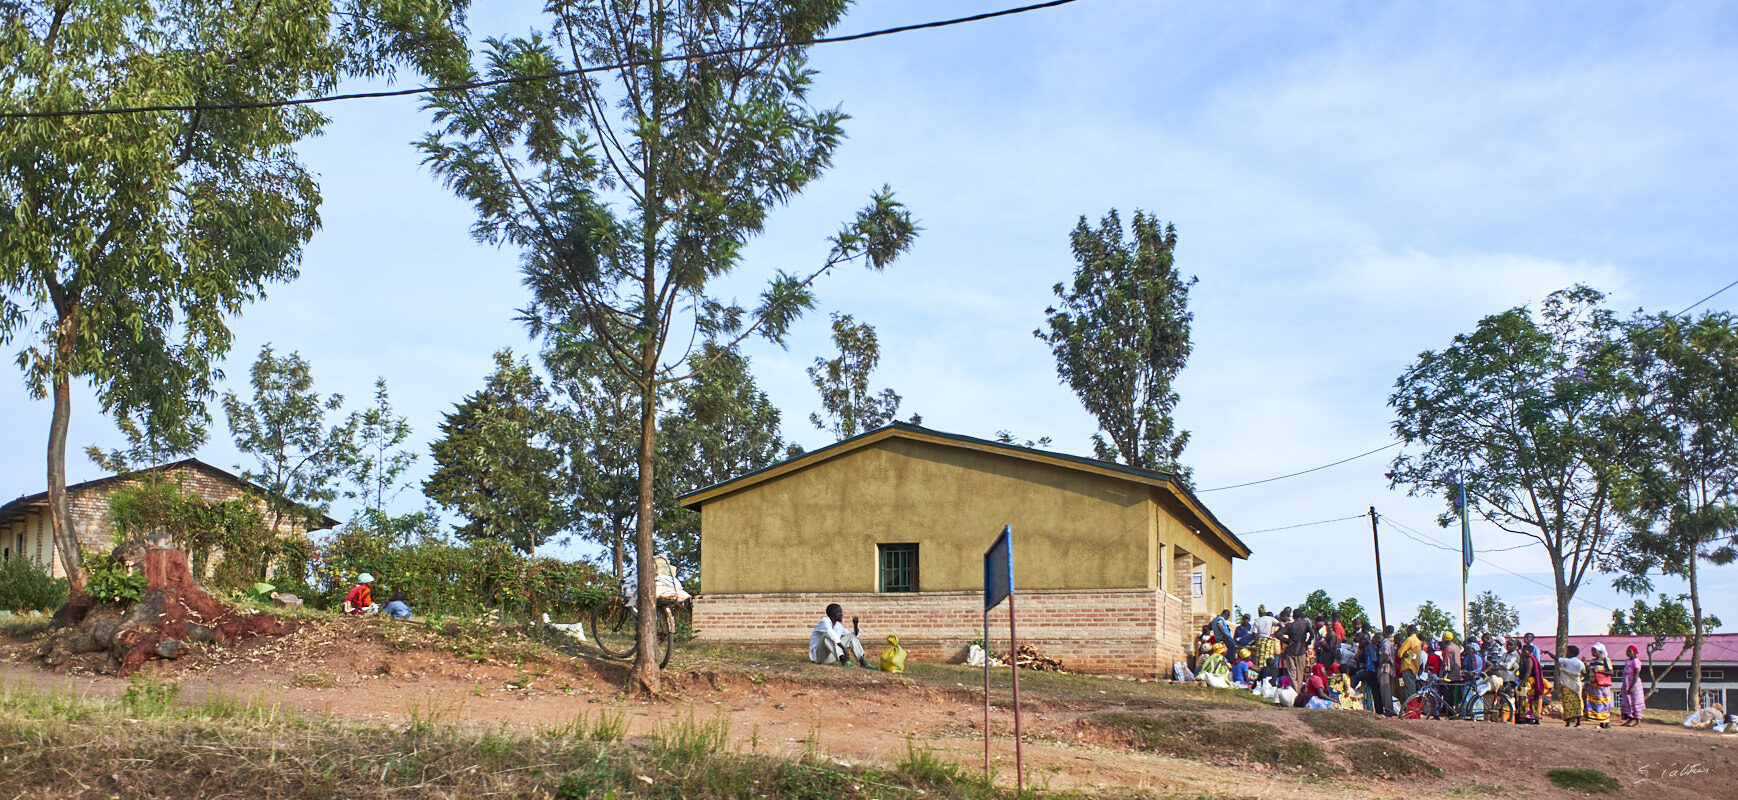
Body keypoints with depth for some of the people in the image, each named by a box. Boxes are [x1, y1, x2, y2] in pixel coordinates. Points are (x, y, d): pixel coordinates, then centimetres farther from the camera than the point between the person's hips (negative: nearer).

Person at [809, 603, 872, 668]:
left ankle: (862, 661, -14)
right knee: (827, 636, -33)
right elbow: (831, 633, -35)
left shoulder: (838, 626, 9)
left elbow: (854, 635, 17)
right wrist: (844, 648, -39)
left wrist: (855, 625, 0)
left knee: (851, 636, 1)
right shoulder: (825, 621, -15)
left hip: (830, 657, 8)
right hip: (818, 655, -8)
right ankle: (844, 659, -41)